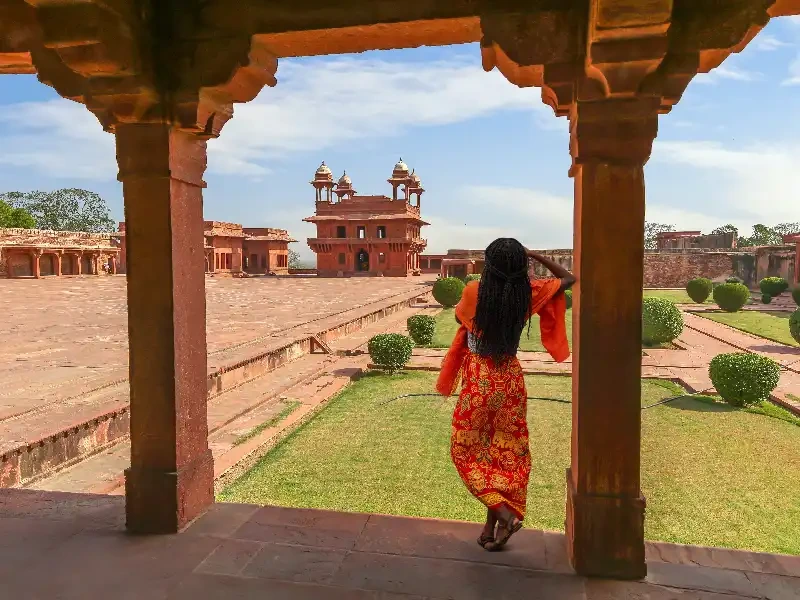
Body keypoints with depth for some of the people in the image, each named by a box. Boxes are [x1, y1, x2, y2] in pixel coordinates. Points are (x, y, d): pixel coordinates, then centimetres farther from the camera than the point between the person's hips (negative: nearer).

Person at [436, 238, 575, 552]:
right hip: (511, 378, 3)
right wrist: (534, 255, 8)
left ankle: (505, 515, -1)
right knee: (505, 453, 14)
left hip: (478, 379, -3)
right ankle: (491, 527, 20)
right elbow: (569, 278, 11)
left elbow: (459, 318, 7)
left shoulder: (474, 291, -14)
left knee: (467, 450, 12)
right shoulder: (529, 292, -6)